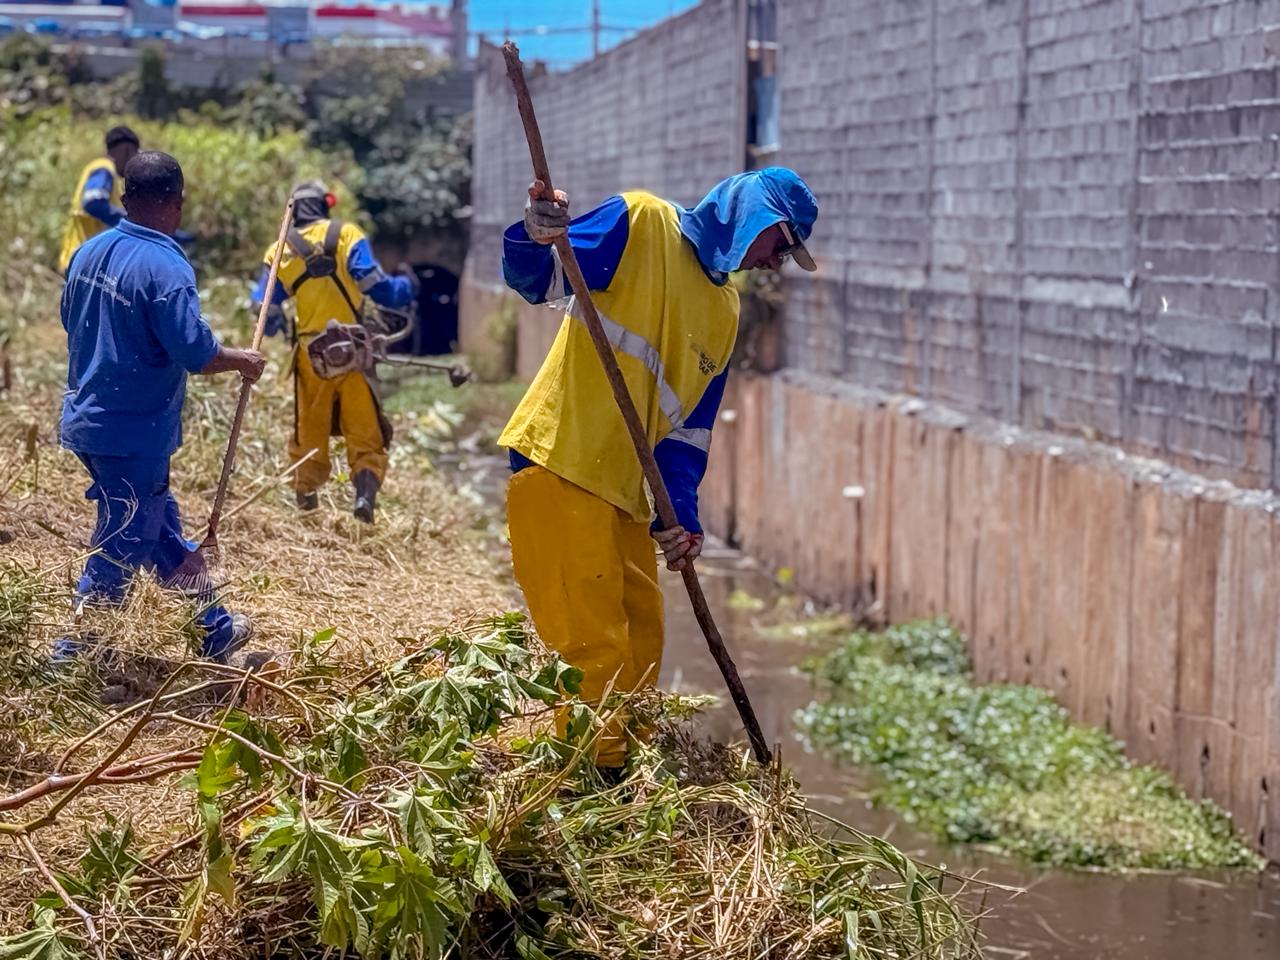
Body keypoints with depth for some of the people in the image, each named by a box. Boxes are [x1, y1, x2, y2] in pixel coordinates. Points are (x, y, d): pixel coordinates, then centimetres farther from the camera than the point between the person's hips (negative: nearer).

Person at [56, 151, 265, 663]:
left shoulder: (89, 252, 3)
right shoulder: (165, 267, -22)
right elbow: (196, 353, -26)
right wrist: (241, 361, -7)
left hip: (87, 421, 9)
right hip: (135, 433, -9)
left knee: (163, 529, 20)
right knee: (121, 548, 4)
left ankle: (215, 630, 33)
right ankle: (72, 656, 12)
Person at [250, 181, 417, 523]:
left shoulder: (279, 252, 5)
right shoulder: (346, 235, -4)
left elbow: (265, 312, 6)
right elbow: (374, 286, -11)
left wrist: (279, 326, 28)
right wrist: (406, 287, 8)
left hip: (310, 353, 2)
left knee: (310, 430, 17)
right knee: (364, 429, 3)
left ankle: (305, 496, 20)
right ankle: (365, 492, -13)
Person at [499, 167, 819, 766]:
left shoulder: (725, 312, 19)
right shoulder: (640, 223, -3)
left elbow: (689, 425, 16)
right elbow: (538, 281, -11)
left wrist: (681, 513, 3)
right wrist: (534, 241, -33)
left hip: (623, 486, 9)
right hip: (561, 465, -9)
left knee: (640, 638, 16)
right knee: (596, 649, -9)